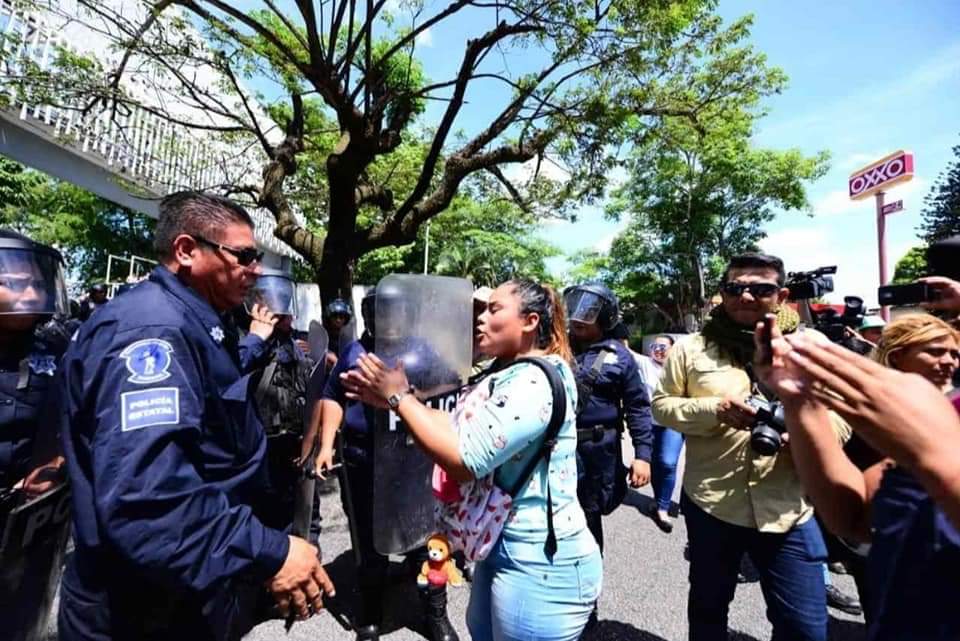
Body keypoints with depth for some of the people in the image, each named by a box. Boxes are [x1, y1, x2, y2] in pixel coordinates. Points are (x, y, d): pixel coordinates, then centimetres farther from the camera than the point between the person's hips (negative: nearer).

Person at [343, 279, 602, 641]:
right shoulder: (505, 376, 7)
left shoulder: (535, 382, -25)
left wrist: (401, 397, -19)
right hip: (503, 547, 9)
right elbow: (457, 428, 3)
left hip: (540, 564, -9)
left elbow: (465, 459, -28)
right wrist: (390, 400, -4)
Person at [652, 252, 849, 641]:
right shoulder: (691, 348, -2)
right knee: (708, 608, 21)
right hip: (711, 504, 0)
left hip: (788, 509, 1)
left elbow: (841, 415, 3)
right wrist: (714, 409, -17)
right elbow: (661, 405, -1)